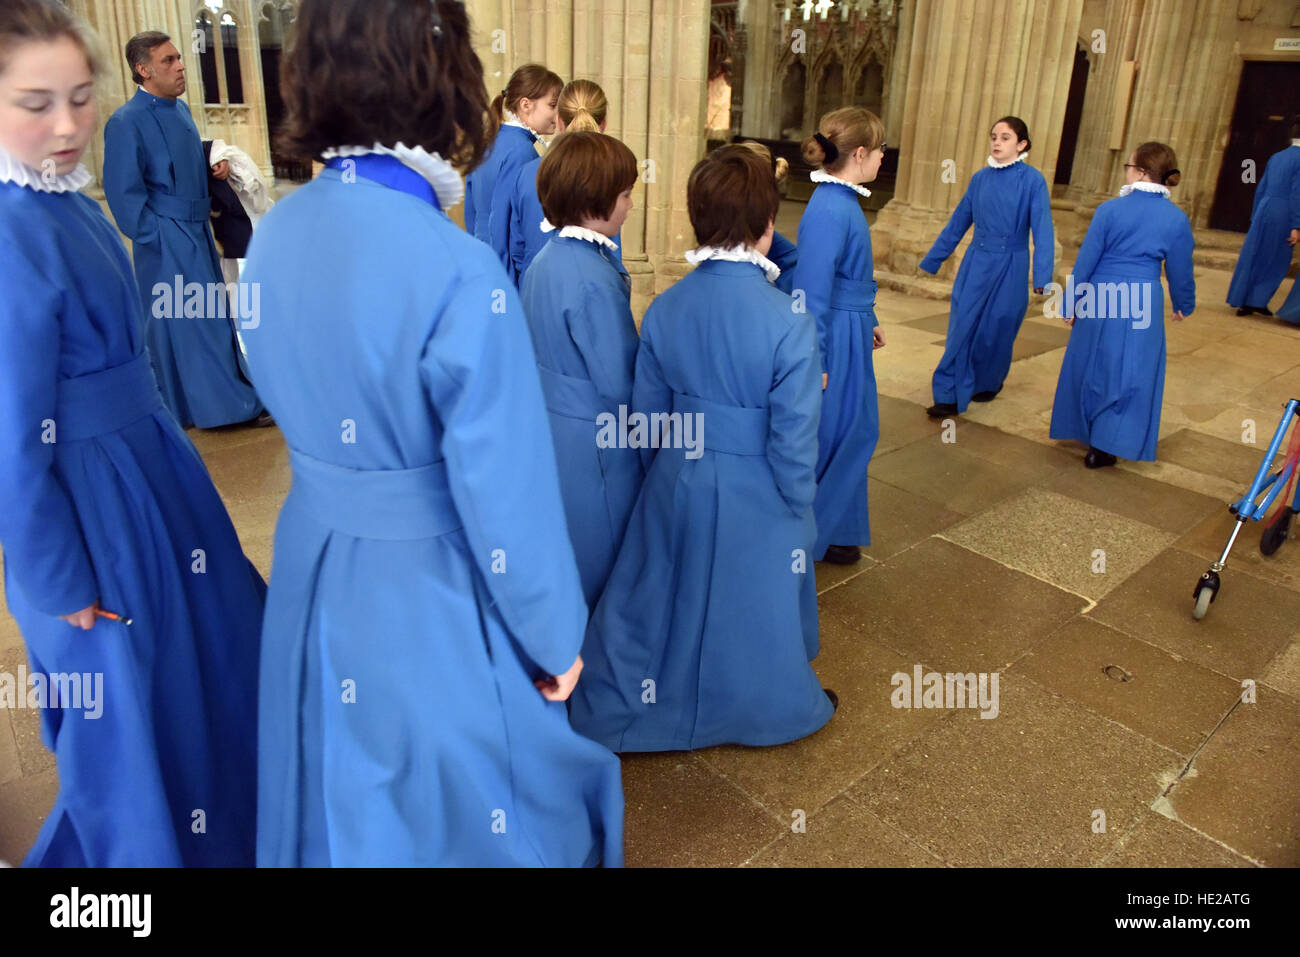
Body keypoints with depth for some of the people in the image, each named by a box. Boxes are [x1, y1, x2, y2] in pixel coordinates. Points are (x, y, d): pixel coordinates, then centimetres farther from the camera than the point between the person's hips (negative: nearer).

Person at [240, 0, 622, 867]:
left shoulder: (274, 236, -6)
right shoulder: (460, 274, -28)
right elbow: (505, 495, -23)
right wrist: (556, 639, -9)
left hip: (313, 564, 6)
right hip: (428, 592, -6)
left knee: (340, 786, 30)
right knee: (458, 800, 21)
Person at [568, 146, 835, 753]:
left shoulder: (664, 309, -8)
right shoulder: (790, 323, -21)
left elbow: (646, 416, 0)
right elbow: (794, 441, -17)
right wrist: (800, 514, -2)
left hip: (678, 483, 4)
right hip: (755, 498, -3)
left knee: (660, 595, 21)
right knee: (752, 606, 18)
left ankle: (610, 711, 37)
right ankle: (777, 707, 45)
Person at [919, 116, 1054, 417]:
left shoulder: (1032, 180, -9)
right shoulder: (980, 178, 3)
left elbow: (1042, 230, -13)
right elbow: (957, 223, 11)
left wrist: (1042, 277, -22)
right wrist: (931, 261, 14)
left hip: (1009, 268, -3)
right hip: (975, 264, 3)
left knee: (995, 331, 8)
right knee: (962, 327, -4)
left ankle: (988, 384, 32)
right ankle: (950, 396, -1)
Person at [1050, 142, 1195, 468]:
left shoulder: (1110, 209, -9)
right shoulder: (1177, 218, -4)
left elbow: (1085, 261, -6)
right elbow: (1181, 270, 4)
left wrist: (1071, 305, 4)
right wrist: (1183, 305, 22)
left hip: (1100, 300, 0)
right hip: (1143, 305, 0)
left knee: (1092, 367, 17)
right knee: (1129, 374, 9)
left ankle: (1087, 431, 32)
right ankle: (1104, 447, 8)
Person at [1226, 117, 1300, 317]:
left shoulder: (1276, 157, 11)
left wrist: (1255, 218, 22)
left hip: (1264, 211, 6)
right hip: (1283, 216, -6)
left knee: (1252, 257, 10)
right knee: (1277, 262, 8)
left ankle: (1242, 302, 14)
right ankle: (1258, 300, 10)